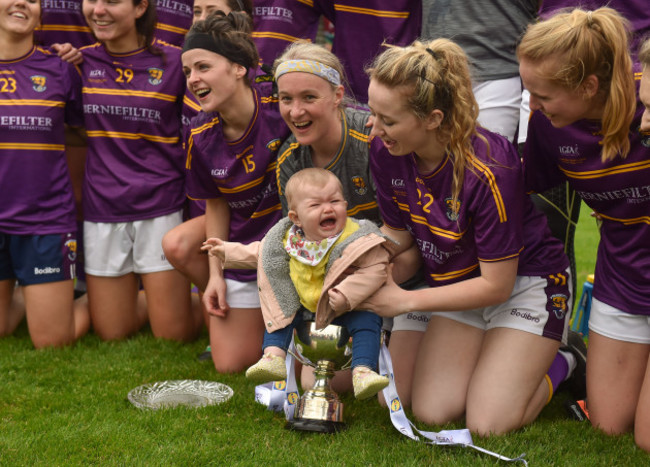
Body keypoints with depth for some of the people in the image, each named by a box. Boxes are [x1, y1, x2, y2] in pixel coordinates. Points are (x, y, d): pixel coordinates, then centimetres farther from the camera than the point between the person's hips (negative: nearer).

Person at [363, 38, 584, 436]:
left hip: (525, 281, -5)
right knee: (431, 412, -7)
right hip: (458, 281, 6)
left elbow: (497, 285, -24)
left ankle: (563, 364, 15)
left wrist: (405, 300, -22)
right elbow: (398, 230, 2)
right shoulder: (384, 151, -15)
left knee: (488, 425, -12)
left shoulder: (488, 169, -32)